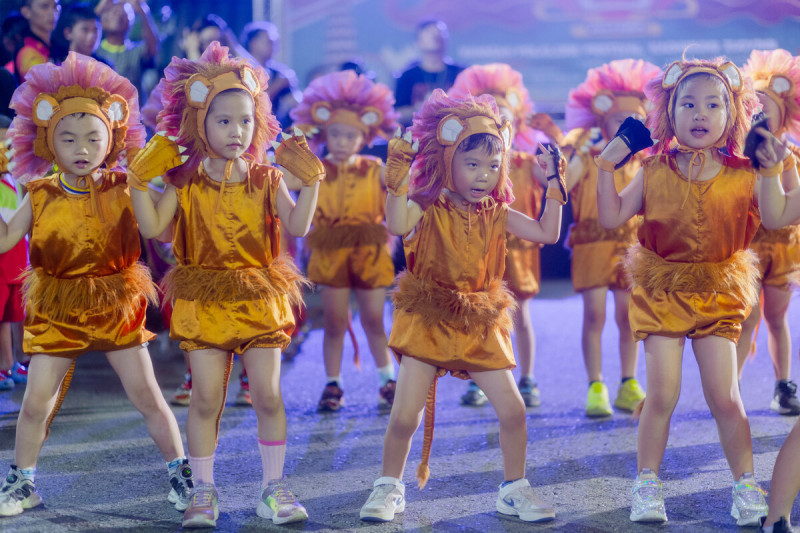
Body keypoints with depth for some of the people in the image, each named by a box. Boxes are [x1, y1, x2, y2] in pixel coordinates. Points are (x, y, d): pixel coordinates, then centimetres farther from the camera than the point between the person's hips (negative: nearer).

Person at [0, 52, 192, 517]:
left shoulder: (121, 191, -5)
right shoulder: (41, 197, -2)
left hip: (115, 305, -1)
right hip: (57, 310, 1)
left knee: (147, 395, 1)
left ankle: (181, 474, 15)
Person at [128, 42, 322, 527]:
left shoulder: (266, 180, 0)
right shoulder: (185, 182, -1)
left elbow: (299, 226, -9)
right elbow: (154, 228, -8)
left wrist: (311, 181, -18)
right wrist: (140, 182, -14)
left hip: (258, 297, 1)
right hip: (204, 300, 0)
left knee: (268, 395, 0)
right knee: (206, 398, 0)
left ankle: (274, 487, 13)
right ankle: (203, 491, 12)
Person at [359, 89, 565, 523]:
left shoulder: (497, 216, 3)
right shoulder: (427, 211, -11)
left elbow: (547, 233, 2)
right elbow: (396, 224, -32)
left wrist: (553, 185, -3)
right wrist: (399, 175, -41)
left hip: (479, 324, 4)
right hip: (427, 320, -4)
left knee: (512, 409, -1)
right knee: (405, 413, -6)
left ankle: (514, 489, 17)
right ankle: (389, 487, 16)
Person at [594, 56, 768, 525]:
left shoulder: (744, 174, -3)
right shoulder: (655, 172, -2)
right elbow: (612, 218, -1)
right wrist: (608, 166, -6)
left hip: (719, 292, 0)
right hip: (662, 290, 0)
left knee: (725, 397, -1)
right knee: (662, 395, -3)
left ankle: (746, 486, 13)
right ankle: (647, 485, 10)